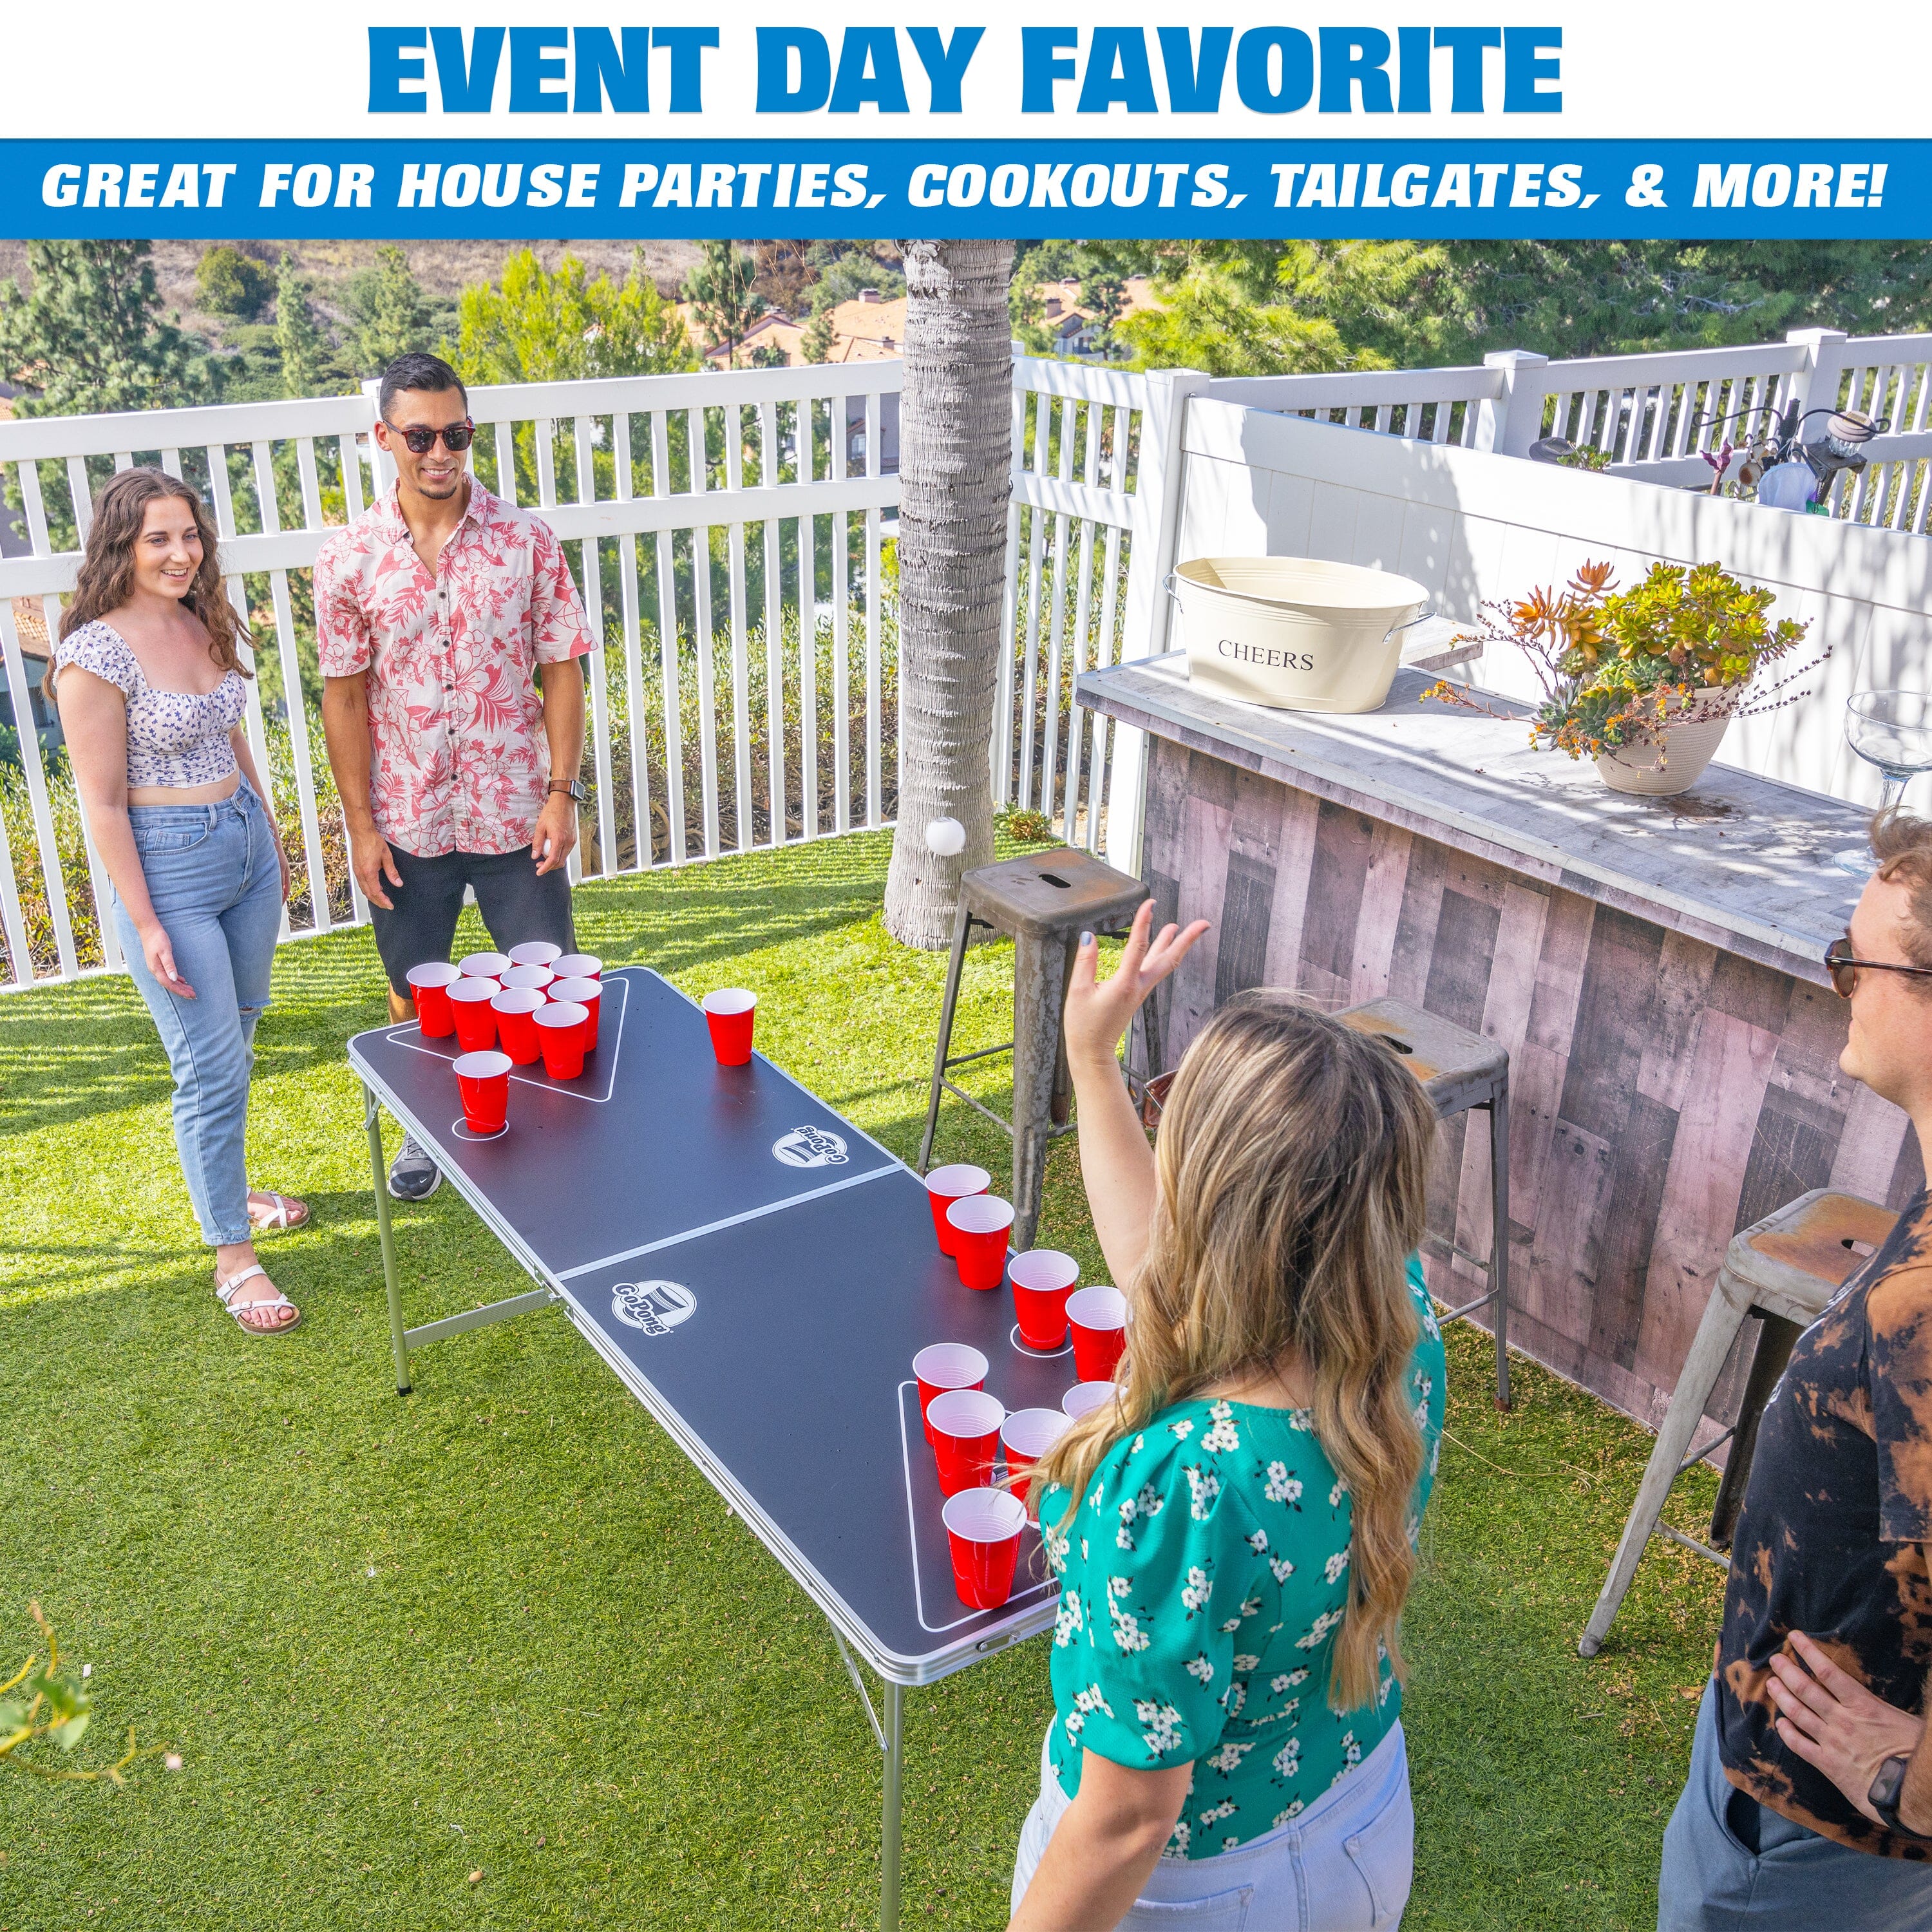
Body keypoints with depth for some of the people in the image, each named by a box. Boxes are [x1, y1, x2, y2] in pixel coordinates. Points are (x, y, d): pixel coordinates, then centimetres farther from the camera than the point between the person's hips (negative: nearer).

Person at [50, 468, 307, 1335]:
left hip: (244, 841, 7)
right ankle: (232, 1255, 11)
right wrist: (146, 925, -16)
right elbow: (103, 802, -16)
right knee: (212, 1067, -2)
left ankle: (225, 1188, 40)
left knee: (234, 1040, 20)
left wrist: (273, 839, 22)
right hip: (166, 864, -7)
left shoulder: (204, 625, 5)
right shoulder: (96, 653, -18)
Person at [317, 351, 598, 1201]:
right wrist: (360, 825, -4)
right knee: (416, 996, 15)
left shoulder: (525, 540, -5)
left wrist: (562, 794, -8)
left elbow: (563, 673, -2)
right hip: (406, 823, 1)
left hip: (515, 813, -1)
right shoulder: (348, 558, -4)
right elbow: (344, 697, 0)